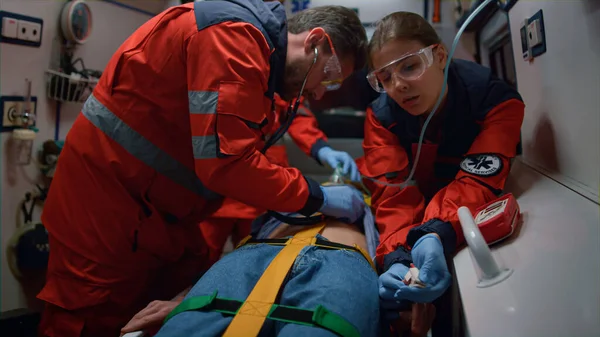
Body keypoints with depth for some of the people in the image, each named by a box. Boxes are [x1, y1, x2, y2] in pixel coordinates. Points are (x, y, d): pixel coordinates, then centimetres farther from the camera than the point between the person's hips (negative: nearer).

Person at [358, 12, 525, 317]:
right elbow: (394, 193, -26)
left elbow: (475, 183, -32)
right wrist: (398, 256, -45)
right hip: (419, 210, 1)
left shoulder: (496, 100, -23)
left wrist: (437, 235, -52)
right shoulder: (381, 115, -18)